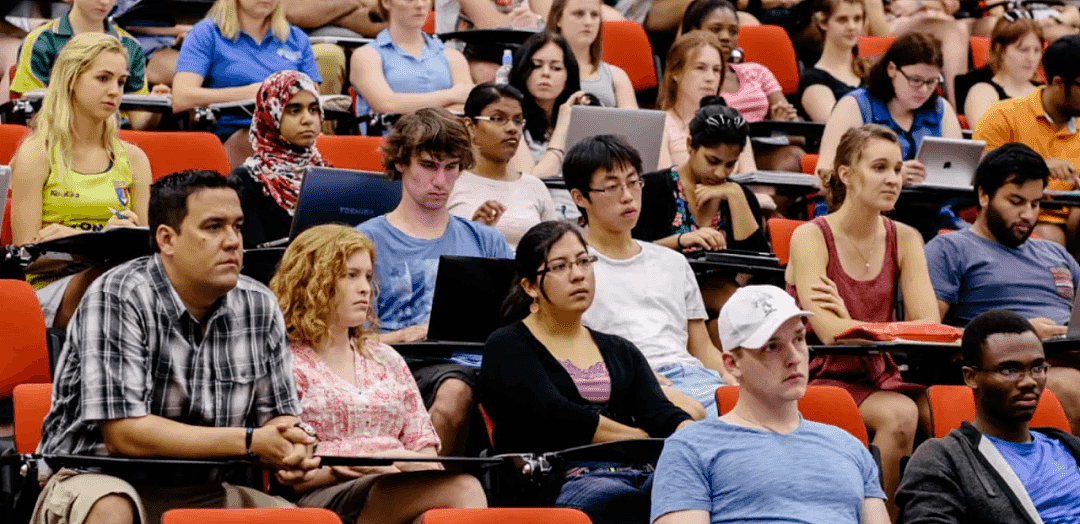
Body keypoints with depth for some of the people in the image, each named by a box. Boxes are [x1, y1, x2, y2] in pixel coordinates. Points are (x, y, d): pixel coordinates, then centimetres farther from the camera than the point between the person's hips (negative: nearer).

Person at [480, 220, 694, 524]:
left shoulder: (621, 351, 28)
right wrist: (647, 442, -3)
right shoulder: (507, 348, 9)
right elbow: (558, 418, -6)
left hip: (637, 476, 5)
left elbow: (661, 415, 12)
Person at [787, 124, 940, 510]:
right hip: (821, 377, -5)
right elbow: (829, 332, -17)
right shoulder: (810, 238, -6)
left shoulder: (905, 240, 9)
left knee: (935, 413, -27)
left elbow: (929, 325, -4)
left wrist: (853, 326, -13)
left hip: (878, 377, 5)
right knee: (899, 416, -32)